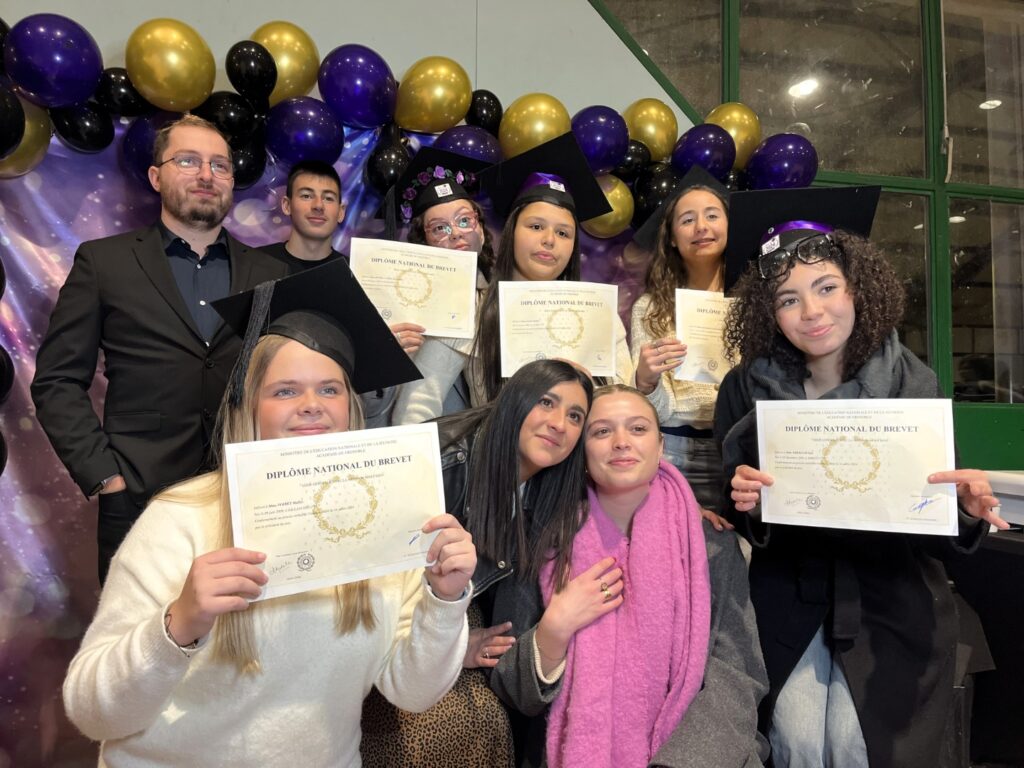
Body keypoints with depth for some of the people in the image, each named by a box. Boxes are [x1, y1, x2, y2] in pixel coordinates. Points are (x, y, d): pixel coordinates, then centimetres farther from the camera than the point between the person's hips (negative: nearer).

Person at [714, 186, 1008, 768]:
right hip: (791, 595, 1)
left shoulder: (912, 382, -11)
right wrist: (747, 506, -23)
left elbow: (938, 534, -8)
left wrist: (966, 509, -30)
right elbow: (743, 520, -1)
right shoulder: (748, 389, -10)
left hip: (892, 600, 0)